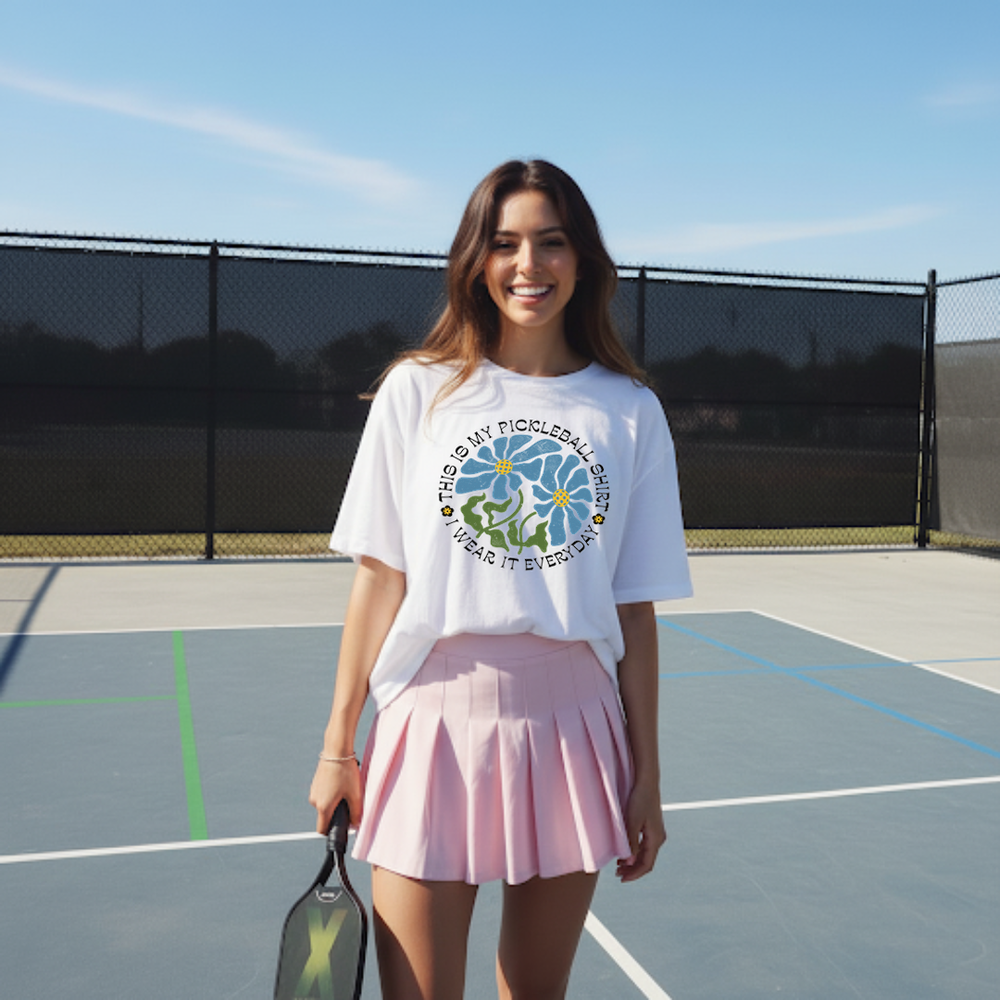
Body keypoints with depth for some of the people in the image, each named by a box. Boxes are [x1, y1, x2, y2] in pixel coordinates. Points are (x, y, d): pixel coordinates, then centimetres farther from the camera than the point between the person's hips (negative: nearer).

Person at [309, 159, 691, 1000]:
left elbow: (635, 609, 4)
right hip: (434, 726, -1)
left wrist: (647, 773, 5)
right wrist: (338, 747, 2)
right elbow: (378, 579, 1)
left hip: (572, 733, 2)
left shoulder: (631, 412, 2)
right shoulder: (418, 391, 0)